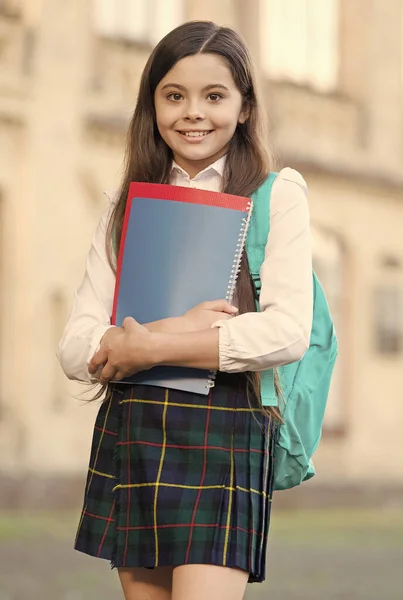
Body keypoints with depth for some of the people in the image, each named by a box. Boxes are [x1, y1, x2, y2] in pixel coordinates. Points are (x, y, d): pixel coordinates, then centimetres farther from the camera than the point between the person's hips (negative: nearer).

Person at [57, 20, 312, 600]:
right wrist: (177, 328, -12)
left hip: (224, 434, -4)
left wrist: (149, 347, -11)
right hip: (128, 435, 4)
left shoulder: (276, 194, 2)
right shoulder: (128, 204, 13)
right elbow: (76, 349, 4)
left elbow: (289, 333, -12)